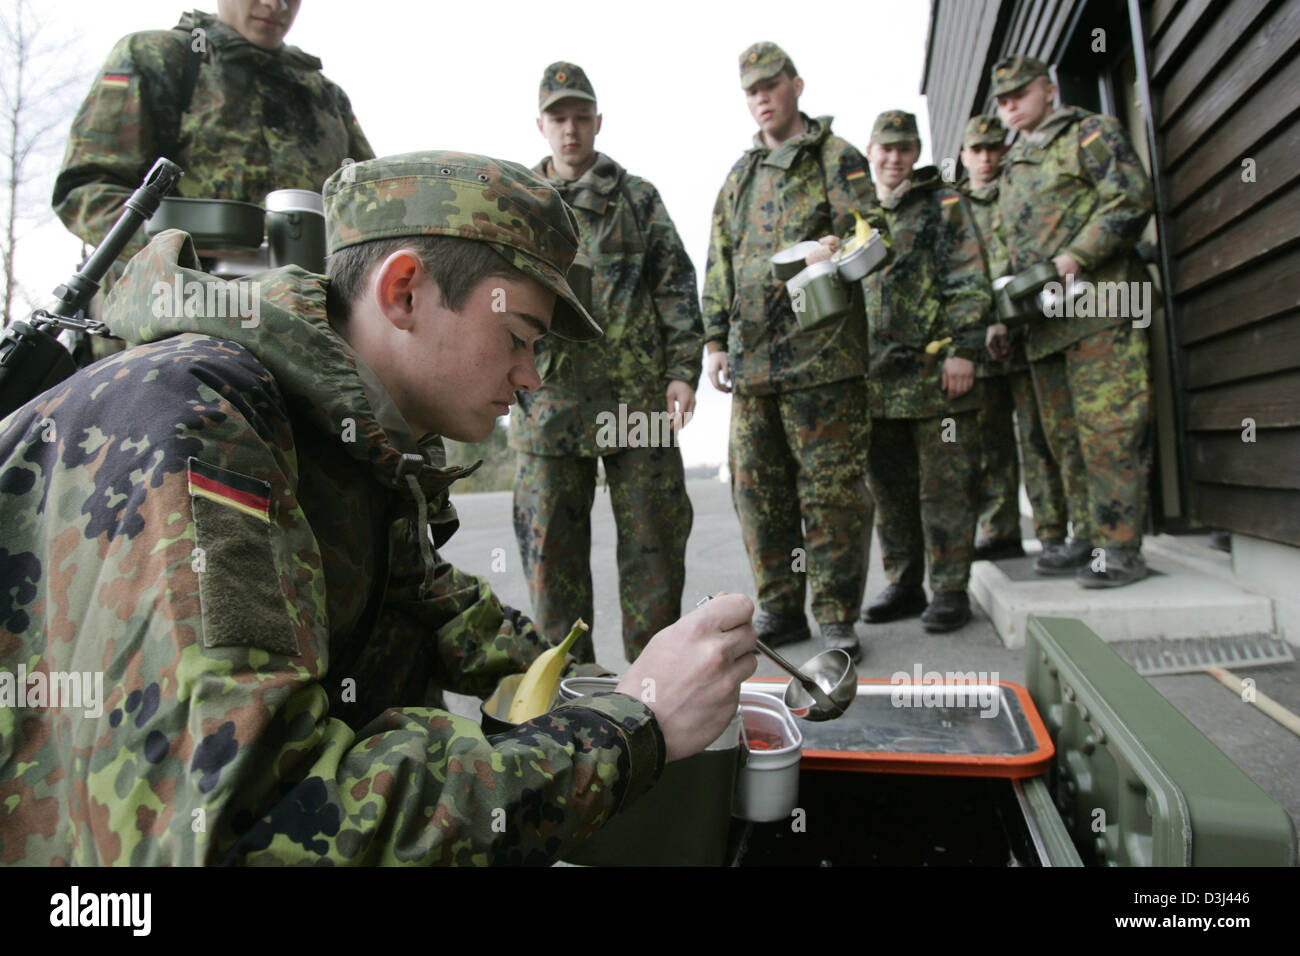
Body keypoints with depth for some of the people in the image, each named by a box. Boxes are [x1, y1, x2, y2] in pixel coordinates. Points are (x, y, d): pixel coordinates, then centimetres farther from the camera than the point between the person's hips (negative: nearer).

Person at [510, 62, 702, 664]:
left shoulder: (638, 199, 11)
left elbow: (677, 288, 6)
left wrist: (682, 371, -4)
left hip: (638, 396, -1)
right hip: (548, 398, 1)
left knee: (654, 535, 3)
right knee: (551, 542, 4)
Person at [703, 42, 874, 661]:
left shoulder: (838, 160, 7)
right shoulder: (738, 177, 23)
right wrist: (715, 340, 11)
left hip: (822, 353, -5)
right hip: (750, 357, 6)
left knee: (831, 488, -5)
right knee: (757, 488, 7)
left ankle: (836, 617, 6)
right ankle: (779, 611, 19)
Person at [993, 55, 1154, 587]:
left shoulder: (1089, 134, 5)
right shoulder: (1012, 170, 26)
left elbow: (1132, 197, -8)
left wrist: (1076, 255, -18)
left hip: (1097, 306, -7)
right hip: (1044, 319, 7)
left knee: (1107, 427, -11)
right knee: (1065, 435, 7)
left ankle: (1119, 548, -7)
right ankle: (1087, 538, 15)